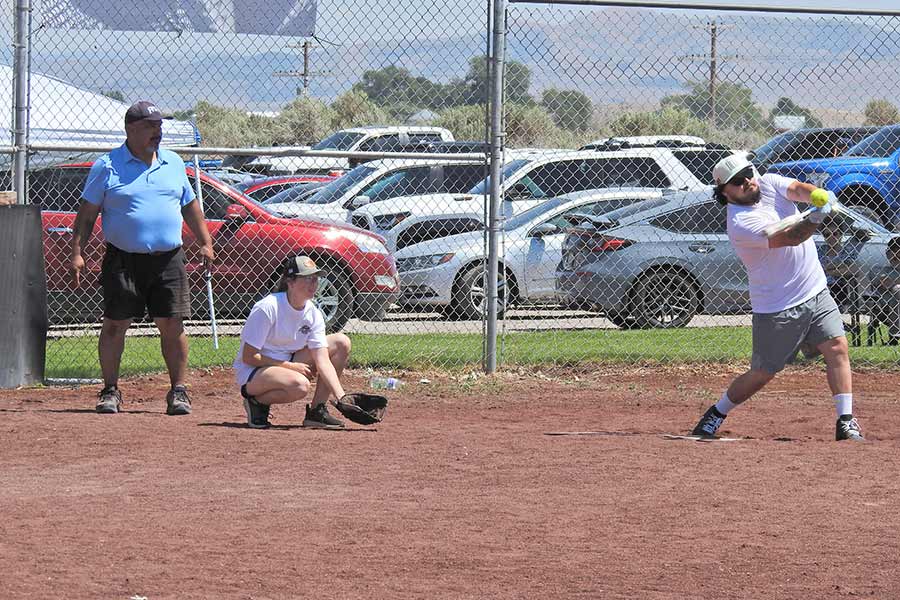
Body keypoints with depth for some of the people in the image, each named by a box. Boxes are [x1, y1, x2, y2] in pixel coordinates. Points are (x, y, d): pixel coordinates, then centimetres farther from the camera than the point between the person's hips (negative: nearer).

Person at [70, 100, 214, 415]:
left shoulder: (173, 163, 13)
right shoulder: (107, 166, 0)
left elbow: (190, 205, 22)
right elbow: (87, 213, 0)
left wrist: (205, 243, 15)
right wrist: (77, 253, -9)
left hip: (168, 259, 3)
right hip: (123, 259, -3)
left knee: (172, 326, -1)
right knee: (114, 325, -2)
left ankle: (178, 391, 5)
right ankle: (110, 390, 7)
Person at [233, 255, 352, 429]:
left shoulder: (313, 314, -3)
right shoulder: (267, 308, -22)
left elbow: (322, 361, -9)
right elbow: (248, 357, -20)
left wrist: (341, 397, -23)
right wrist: (291, 366, -19)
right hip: (251, 373, -8)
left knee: (341, 342, -2)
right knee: (299, 385, -38)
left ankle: (317, 410, -1)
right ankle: (257, 401, -7)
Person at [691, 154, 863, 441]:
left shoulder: (769, 183, 2)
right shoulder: (741, 223, -20)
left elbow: (798, 189, -15)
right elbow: (790, 238, -31)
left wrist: (819, 195, -39)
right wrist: (816, 218, -50)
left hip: (816, 293, 6)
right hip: (777, 308, -6)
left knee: (837, 347, -10)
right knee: (761, 374, 2)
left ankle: (846, 422, -9)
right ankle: (715, 415, 22)